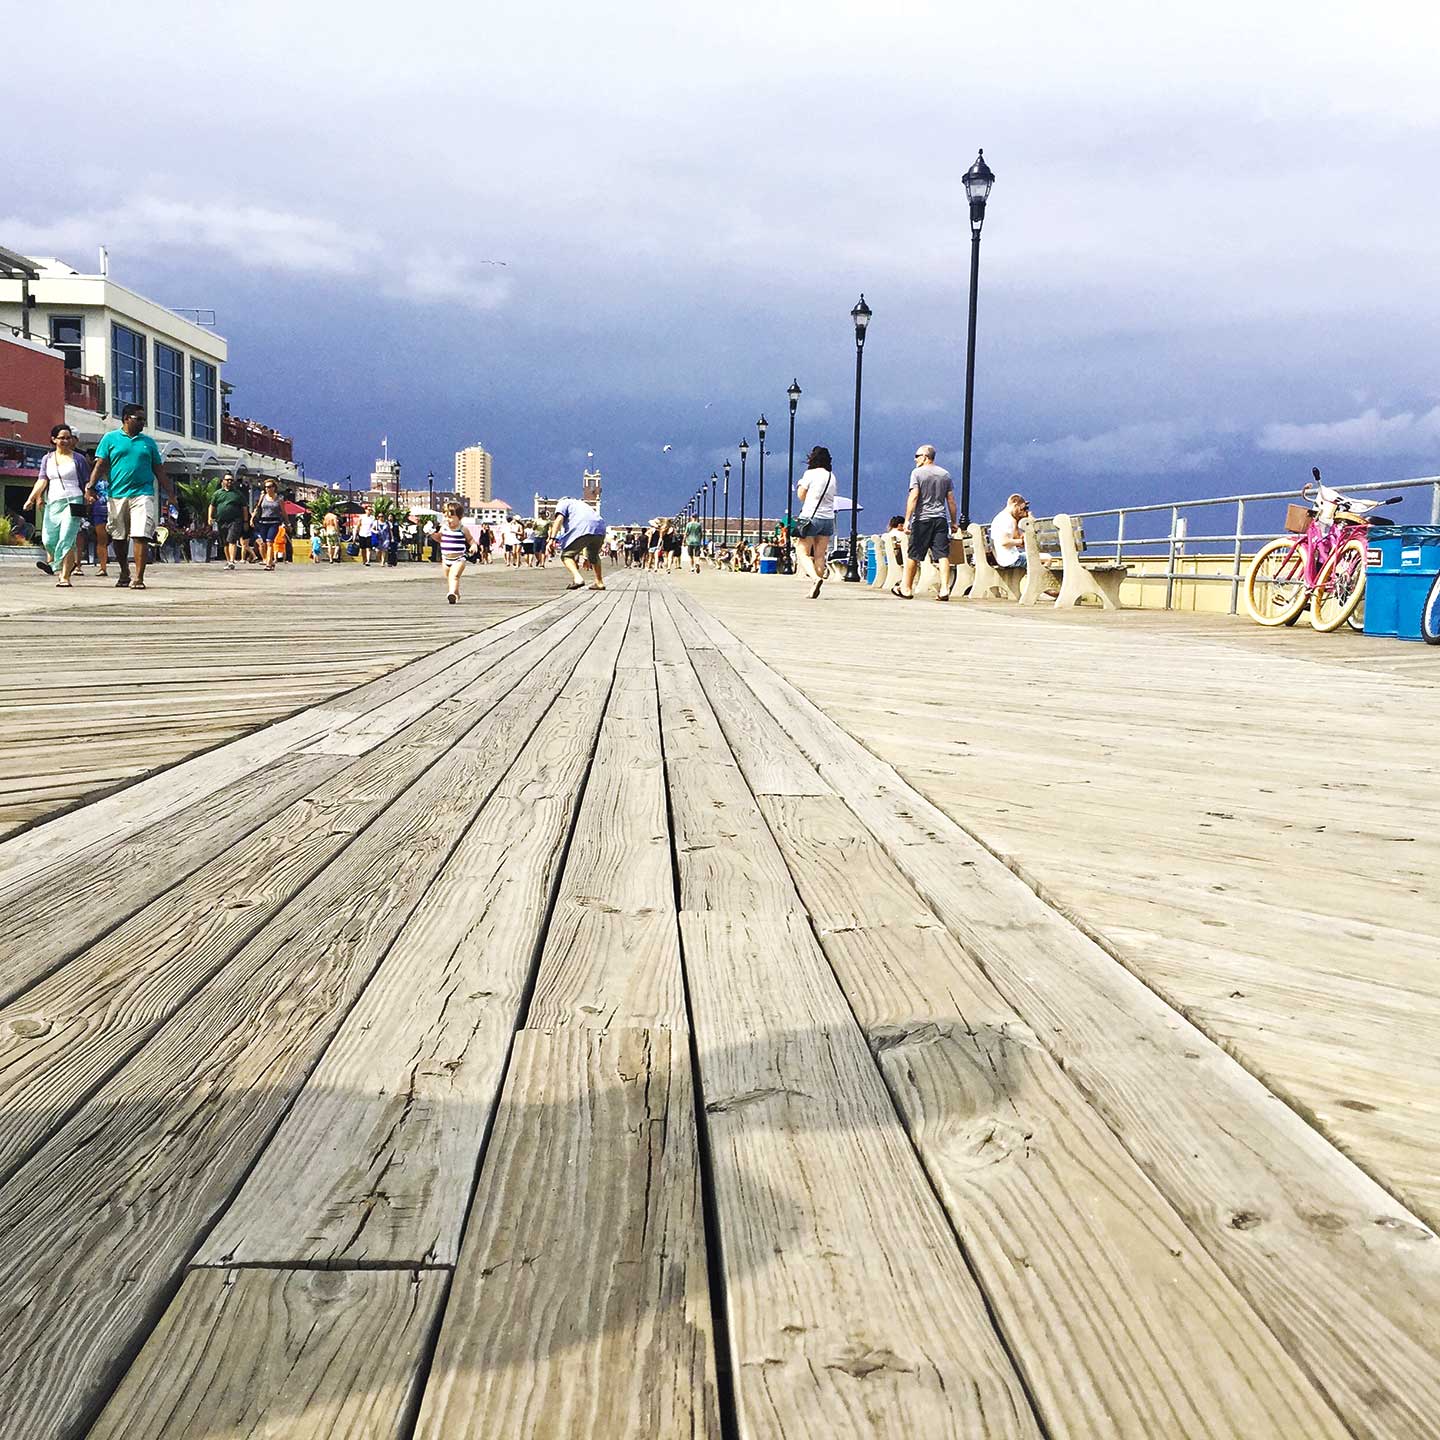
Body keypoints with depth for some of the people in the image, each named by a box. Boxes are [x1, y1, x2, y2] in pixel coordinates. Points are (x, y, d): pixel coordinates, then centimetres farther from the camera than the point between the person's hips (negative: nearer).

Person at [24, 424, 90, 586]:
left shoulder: (78, 459, 6)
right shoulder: (47, 459, 15)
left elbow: (86, 482, 6)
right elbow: (42, 480, 7)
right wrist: (32, 498, -6)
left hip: (72, 501, -4)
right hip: (52, 502, 4)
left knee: (67, 540, -13)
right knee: (49, 539, -3)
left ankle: (65, 577, -11)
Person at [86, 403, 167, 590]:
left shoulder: (148, 442, 14)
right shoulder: (110, 439, 9)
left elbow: (158, 470, 16)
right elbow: (100, 465, 3)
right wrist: (90, 487, -8)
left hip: (143, 493, 0)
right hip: (117, 495, 0)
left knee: (141, 536, -13)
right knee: (118, 538, 10)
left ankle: (139, 577, -13)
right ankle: (124, 572, 29)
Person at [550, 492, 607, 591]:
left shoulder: (562, 503, 19)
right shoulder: (581, 503, 40)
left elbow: (559, 519, -1)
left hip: (583, 529, -6)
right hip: (600, 528, 7)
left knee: (566, 555, 3)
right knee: (594, 556, 30)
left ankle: (577, 578, -20)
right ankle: (600, 583, 34)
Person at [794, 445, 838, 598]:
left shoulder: (810, 474, -5)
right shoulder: (832, 476, 10)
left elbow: (801, 496, 0)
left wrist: (800, 485, 18)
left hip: (811, 517, -5)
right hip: (828, 518, 5)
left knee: (803, 552, -1)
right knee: (820, 555, 8)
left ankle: (815, 578, -25)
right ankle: (815, 587, 6)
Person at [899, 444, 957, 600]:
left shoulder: (917, 473, -3)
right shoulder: (945, 474, 12)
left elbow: (913, 497, -12)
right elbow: (951, 501, 11)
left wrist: (907, 520, -14)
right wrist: (953, 521, 16)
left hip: (922, 519, -4)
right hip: (941, 519, 4)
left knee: (913, 555, 6)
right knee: (942, 555, -3)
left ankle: (906, 589, 15)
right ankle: (944, 589, -14)